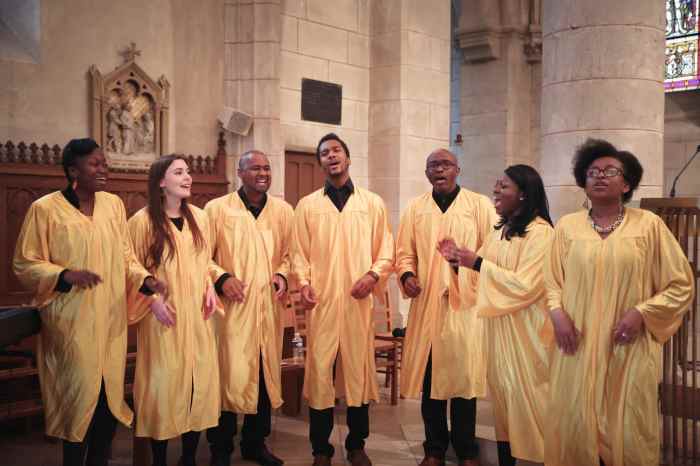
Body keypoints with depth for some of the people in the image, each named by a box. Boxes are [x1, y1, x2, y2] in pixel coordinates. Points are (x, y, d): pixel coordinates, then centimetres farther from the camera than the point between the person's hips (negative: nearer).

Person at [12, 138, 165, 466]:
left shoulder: (114, 204, 6)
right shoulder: (45, 208, -8)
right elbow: (25, 265, -5)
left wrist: (145, 279, -8)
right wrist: (65, 274, -22)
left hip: (110, 319, 5)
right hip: (72, 322, -4)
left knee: (111, 394, 9)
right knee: (80, 395, 0)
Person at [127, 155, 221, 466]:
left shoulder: (199, 218, 7)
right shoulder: (142, 221, -8)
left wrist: (209, 288, 2)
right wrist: (152, 300, -14)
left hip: (197, 315, 5)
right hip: (163, 316, -5)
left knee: (200, 381, 7)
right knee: (164, 383, 1)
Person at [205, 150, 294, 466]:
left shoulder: (283, 210, 8)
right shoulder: (217, 208, -2)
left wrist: (282, 275, -3)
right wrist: (221, 278, -13)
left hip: (269, 306, 4)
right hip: (231, 307, -4)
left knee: (266, 374, 10)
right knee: (228, 376, -3)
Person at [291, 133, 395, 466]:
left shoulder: (372, 203, 8)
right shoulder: (307, 205, 9)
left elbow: (385, 252, 7)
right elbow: (299, 253, 8)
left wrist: (373, 275, -10)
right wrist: (304, 283, -9)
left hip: (358, 301, 0)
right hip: (321, 301, 0)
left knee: (358, 370, 5)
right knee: (320, 371, 1)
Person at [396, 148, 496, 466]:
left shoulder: (480, 205, 4)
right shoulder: (414, 209, 11)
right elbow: (404, 252, 10)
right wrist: (407, 275, -9)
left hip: (466, 303, -2)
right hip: (426, 303, 2)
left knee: (465, 376, 2)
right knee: (429, 377, 5)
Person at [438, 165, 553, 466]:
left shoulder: (540, 232, -14)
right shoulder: (500, 230, 12)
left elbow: (525, 285, -21)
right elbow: (487, 272, 13)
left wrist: (477, 263, -19)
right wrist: (459, 257, -3)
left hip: (523, 328, -8)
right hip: (497, 324, 8)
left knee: (524, 394, 0)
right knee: (500, 389, 12)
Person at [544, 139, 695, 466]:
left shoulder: (649, 225, 0)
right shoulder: (567, 226, 5)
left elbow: (681, 285, 3)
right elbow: (552, 281, 12)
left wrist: (641, 313, -11)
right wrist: (557, 313, -7)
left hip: (629, 350, -1)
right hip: (577, 347, 2)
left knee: (628, 433, 5)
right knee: (575, 429, 5)